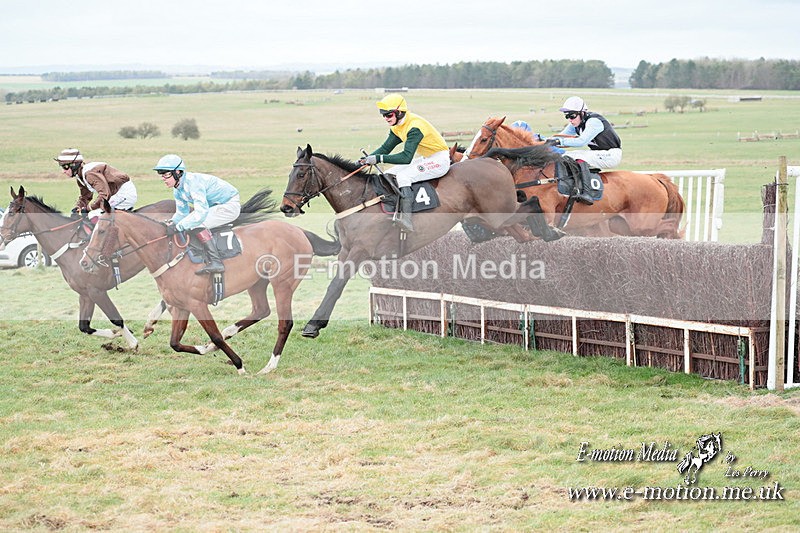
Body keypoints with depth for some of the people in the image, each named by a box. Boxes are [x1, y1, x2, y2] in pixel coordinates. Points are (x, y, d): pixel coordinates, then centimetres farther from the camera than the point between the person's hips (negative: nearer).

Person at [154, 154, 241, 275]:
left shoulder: (193, 182, -29)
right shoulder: (177, 190, 1)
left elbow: (201, 213, -36)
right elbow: (182, 213, 10)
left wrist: (177, 227, -33)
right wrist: (172, 222, -10)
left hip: (230, 206, -10)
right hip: (216, 205, 10)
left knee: (197, 223, -26)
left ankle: (216, 262, -30)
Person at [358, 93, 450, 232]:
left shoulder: (414, 126, -27)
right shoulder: (397, 127, 2)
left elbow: (406, 157, -34)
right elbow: (385, 148, 5)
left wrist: (379, 158, -36)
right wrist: (366, 159, -11)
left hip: (440, 160, -10)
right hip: (425, 159, 10)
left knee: (403, 177, -28)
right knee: (388, 175, 3)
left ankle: (406, 218, -33)